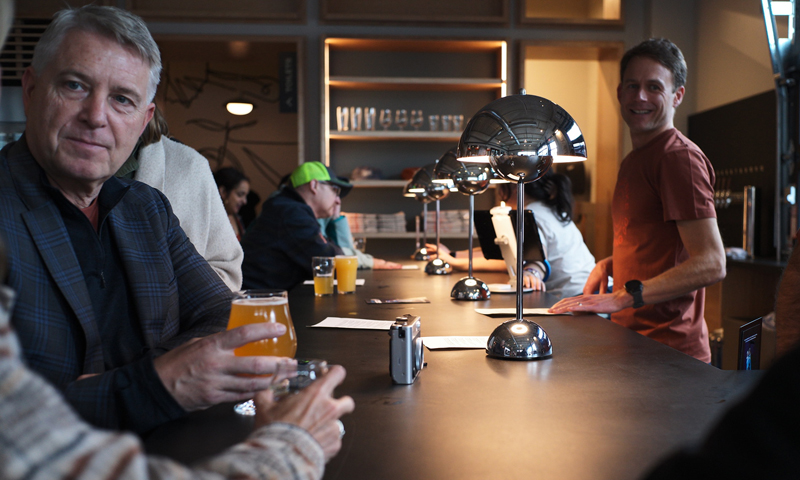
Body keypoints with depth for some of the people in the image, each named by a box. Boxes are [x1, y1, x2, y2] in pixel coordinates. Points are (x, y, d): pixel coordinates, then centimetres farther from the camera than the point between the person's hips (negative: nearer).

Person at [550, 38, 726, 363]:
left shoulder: (680, 157, -12)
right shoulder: (634, 160, 18)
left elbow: (711, 264, -19)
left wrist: (623, 296, -24)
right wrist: (608, 264, 11)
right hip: (631, 341, 8)